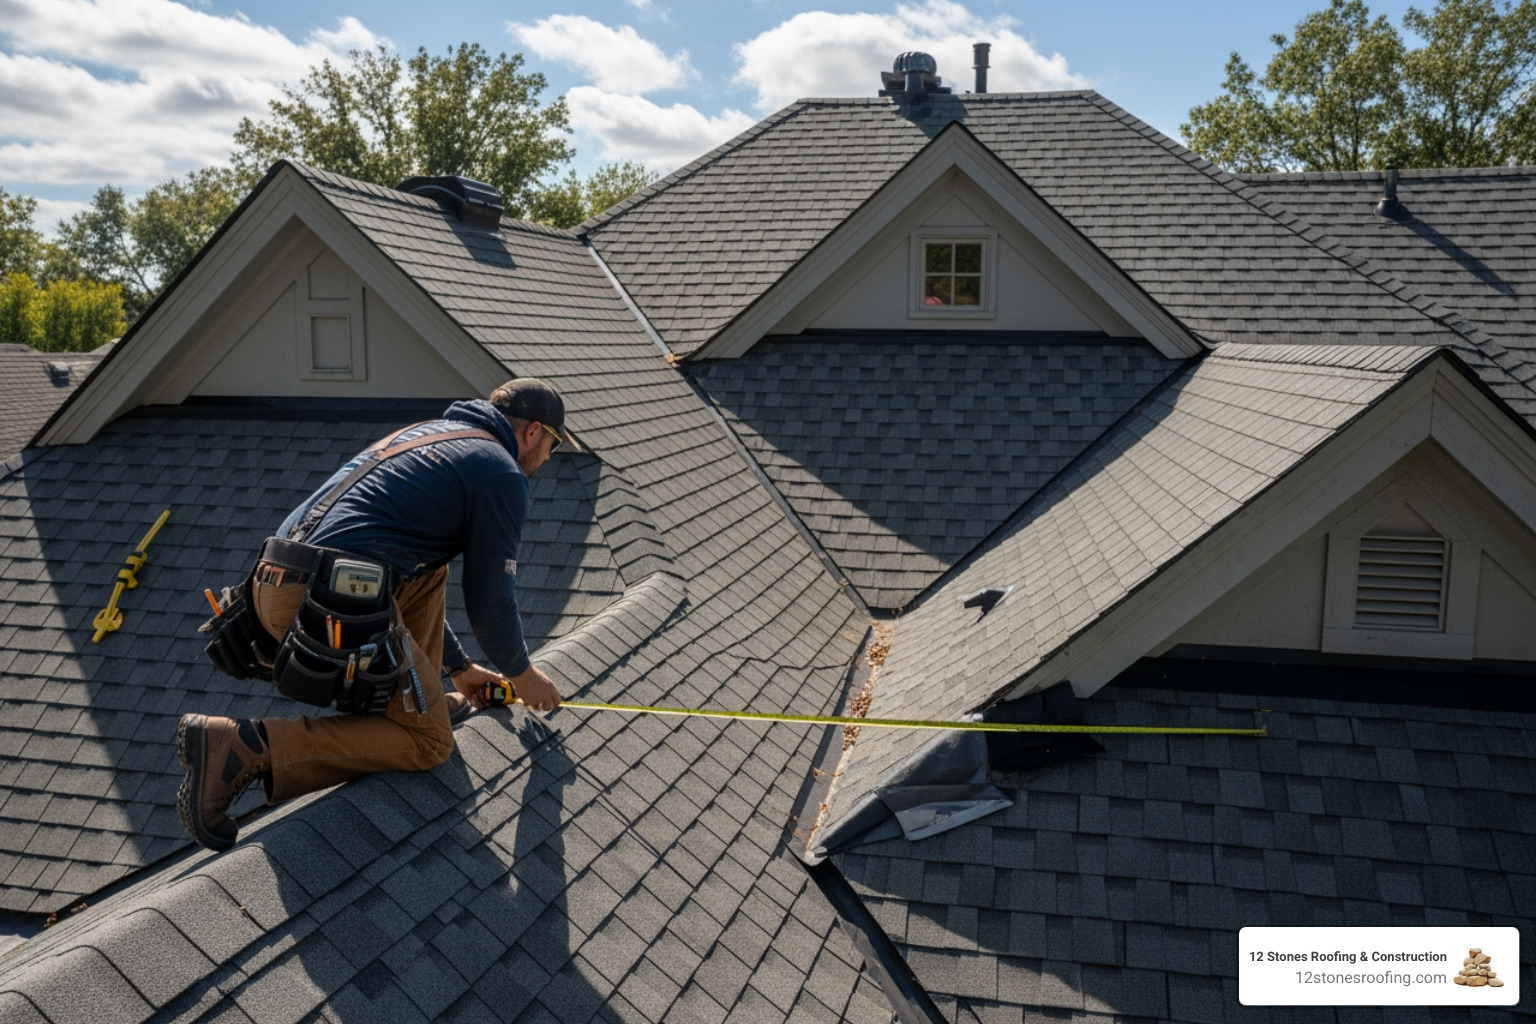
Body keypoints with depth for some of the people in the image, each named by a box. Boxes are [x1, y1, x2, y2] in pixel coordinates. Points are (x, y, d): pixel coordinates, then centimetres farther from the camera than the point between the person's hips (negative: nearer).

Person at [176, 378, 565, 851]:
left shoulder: (426, 432, 28)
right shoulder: (503, 475, 1)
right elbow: (488, 601, 2)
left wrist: (458, 664, 40)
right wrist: (522, 672, 23)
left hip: (272, 585, 10)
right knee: (429, 742, 3)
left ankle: (420, 696, 22)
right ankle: (247, 746, -8)